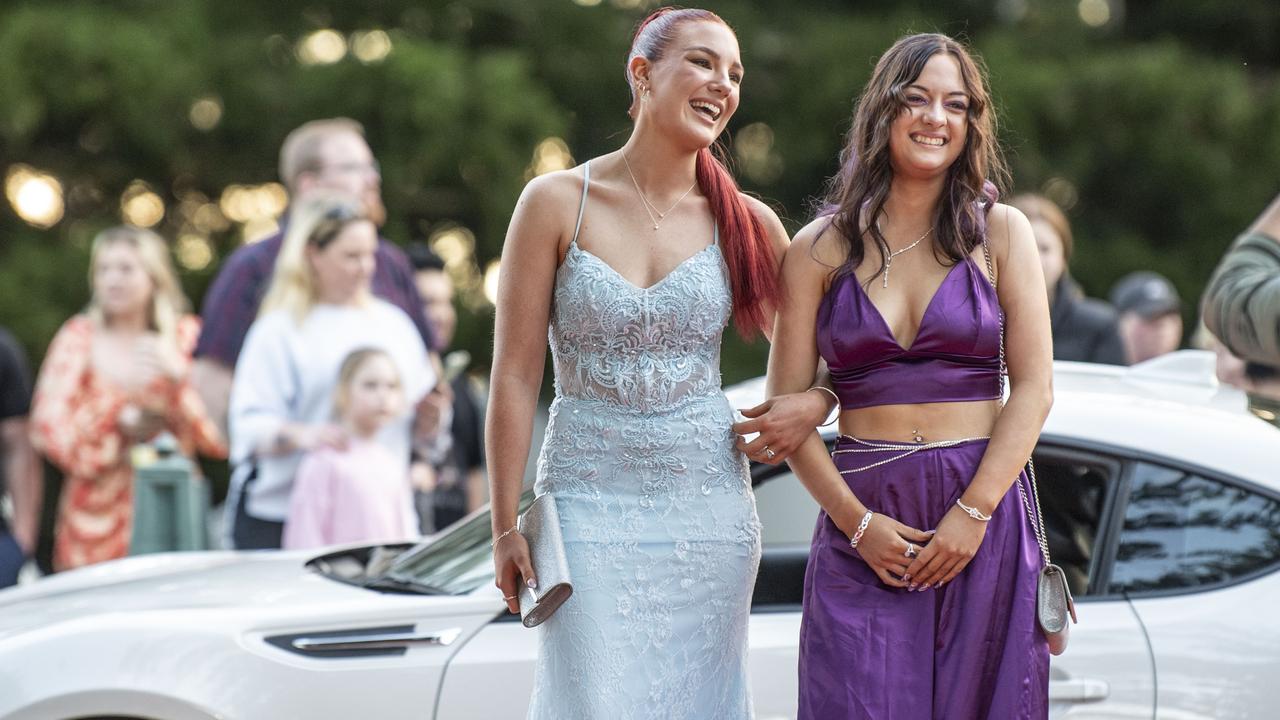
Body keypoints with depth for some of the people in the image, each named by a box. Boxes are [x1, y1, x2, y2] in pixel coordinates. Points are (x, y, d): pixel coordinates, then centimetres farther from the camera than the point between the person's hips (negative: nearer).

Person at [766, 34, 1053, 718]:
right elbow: (788, 408, 2)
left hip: (982, 513, 0)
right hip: (862, 515, 0)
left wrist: (973, 513, -10)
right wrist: (857, 522, -9)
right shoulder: (820, 248, 5)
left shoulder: (1001, 232, 6)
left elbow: (1033, 388, 0)